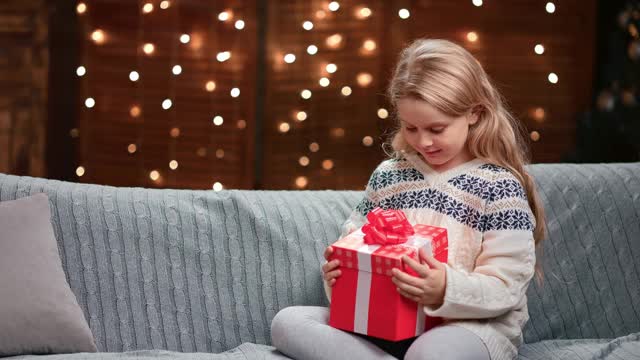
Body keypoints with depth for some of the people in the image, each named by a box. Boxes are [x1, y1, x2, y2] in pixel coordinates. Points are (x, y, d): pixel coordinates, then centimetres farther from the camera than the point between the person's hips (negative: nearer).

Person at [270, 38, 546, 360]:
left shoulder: (500, 186, -7)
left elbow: (505, 288, -11)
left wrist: (446, 290, -30)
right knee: (288, 323, -13)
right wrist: (339, 272, -8)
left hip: (474, 325, -7)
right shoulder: (388, 175, 9)